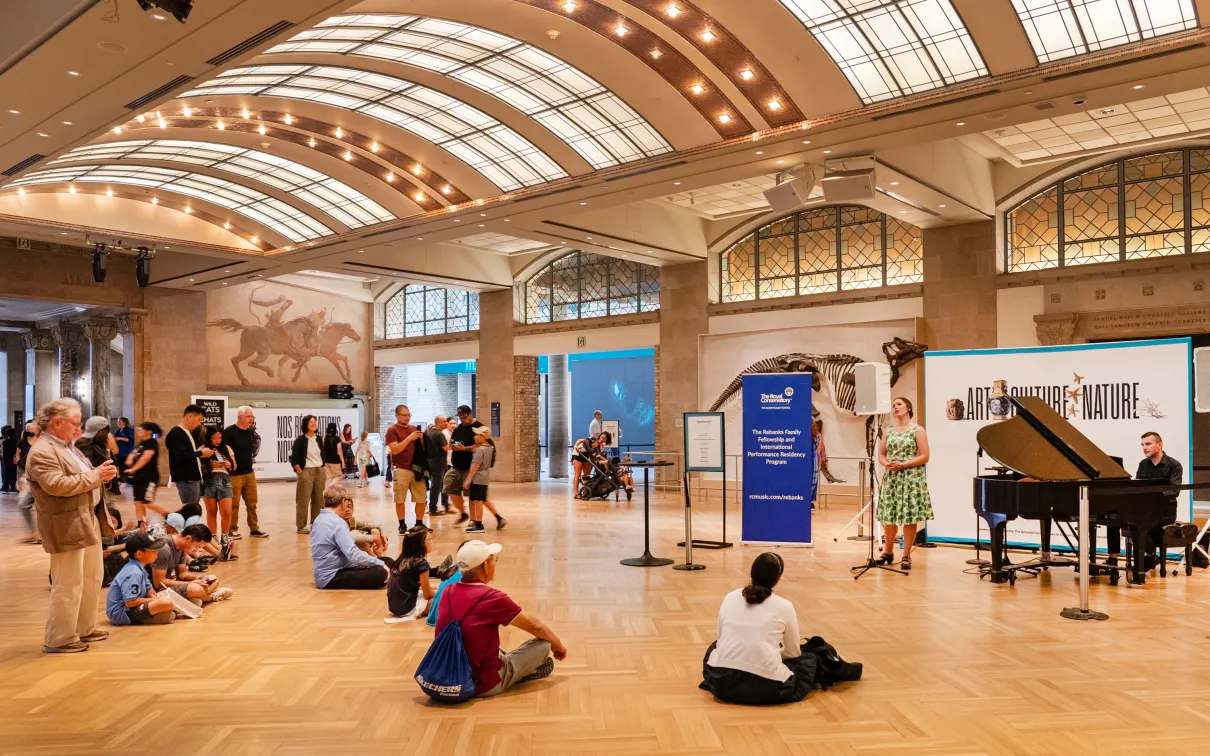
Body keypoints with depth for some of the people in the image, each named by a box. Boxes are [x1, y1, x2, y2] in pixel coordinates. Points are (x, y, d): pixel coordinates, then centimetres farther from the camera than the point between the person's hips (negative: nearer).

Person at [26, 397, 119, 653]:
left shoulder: (67, 447, 17)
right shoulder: (42, 452, -15)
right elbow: (57, 485, -26)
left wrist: (101, 475, 4)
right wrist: (95, 476, -20)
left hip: (88, 522, 10)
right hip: (66, 527, -10)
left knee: (92, 579, 17)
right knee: (68, 585, -3)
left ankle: (85, 628, 30)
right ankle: (59, 639, 8)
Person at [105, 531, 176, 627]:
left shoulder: (139, 568, 9)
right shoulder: (133, 573, -21)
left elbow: (149, 589, 19)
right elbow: (130, 602, -27)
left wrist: (154, 597, -3)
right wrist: (155, 600, -14)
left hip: (129, 608, 11)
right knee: (167, 603, -28)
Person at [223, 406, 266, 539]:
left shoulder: (251, 432, 8)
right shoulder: (229, 431, -12)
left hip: (249, 472, 6)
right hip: (234, 474, -6)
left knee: (252, 502, 10)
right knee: (233, 504, 2)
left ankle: (254, 529, 18)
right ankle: (232, 530, 13)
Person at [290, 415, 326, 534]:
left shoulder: (318, 439, 10)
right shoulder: (300, 439, -7)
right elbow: (294, 458, -8)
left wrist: (322, 469, 9)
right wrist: (300, 472, -11)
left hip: (319, 471, 6)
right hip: (306, 471, -6)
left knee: (318, 499, 8)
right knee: (304, 500, -3)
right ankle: (302, 526, 2)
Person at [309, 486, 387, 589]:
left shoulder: (319, 519, 11)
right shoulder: (337, 522, -19)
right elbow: (353, 554, -26)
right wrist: (380, 563, -18)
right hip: (332, 578, -10)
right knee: (381, 573, -22)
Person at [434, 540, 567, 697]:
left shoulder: (448, 592, -2)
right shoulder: (492, 598, -20)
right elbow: (534, 626, -6)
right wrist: (557, 644, 13)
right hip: (485, 686, -7)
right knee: (543, 644, 4)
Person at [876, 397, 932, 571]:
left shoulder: (917, 430, -3)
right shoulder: (888, 432, 11)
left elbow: (924, 456, -8)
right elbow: (881, 454, 13)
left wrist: (903, 464, -17)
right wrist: (887, 464, -9)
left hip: (911, 478, -4)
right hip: (891, 478, 4)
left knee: (910, 517, -3)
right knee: (888, 516, 6)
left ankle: (906, 556, 7)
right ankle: (888, 552, 21)